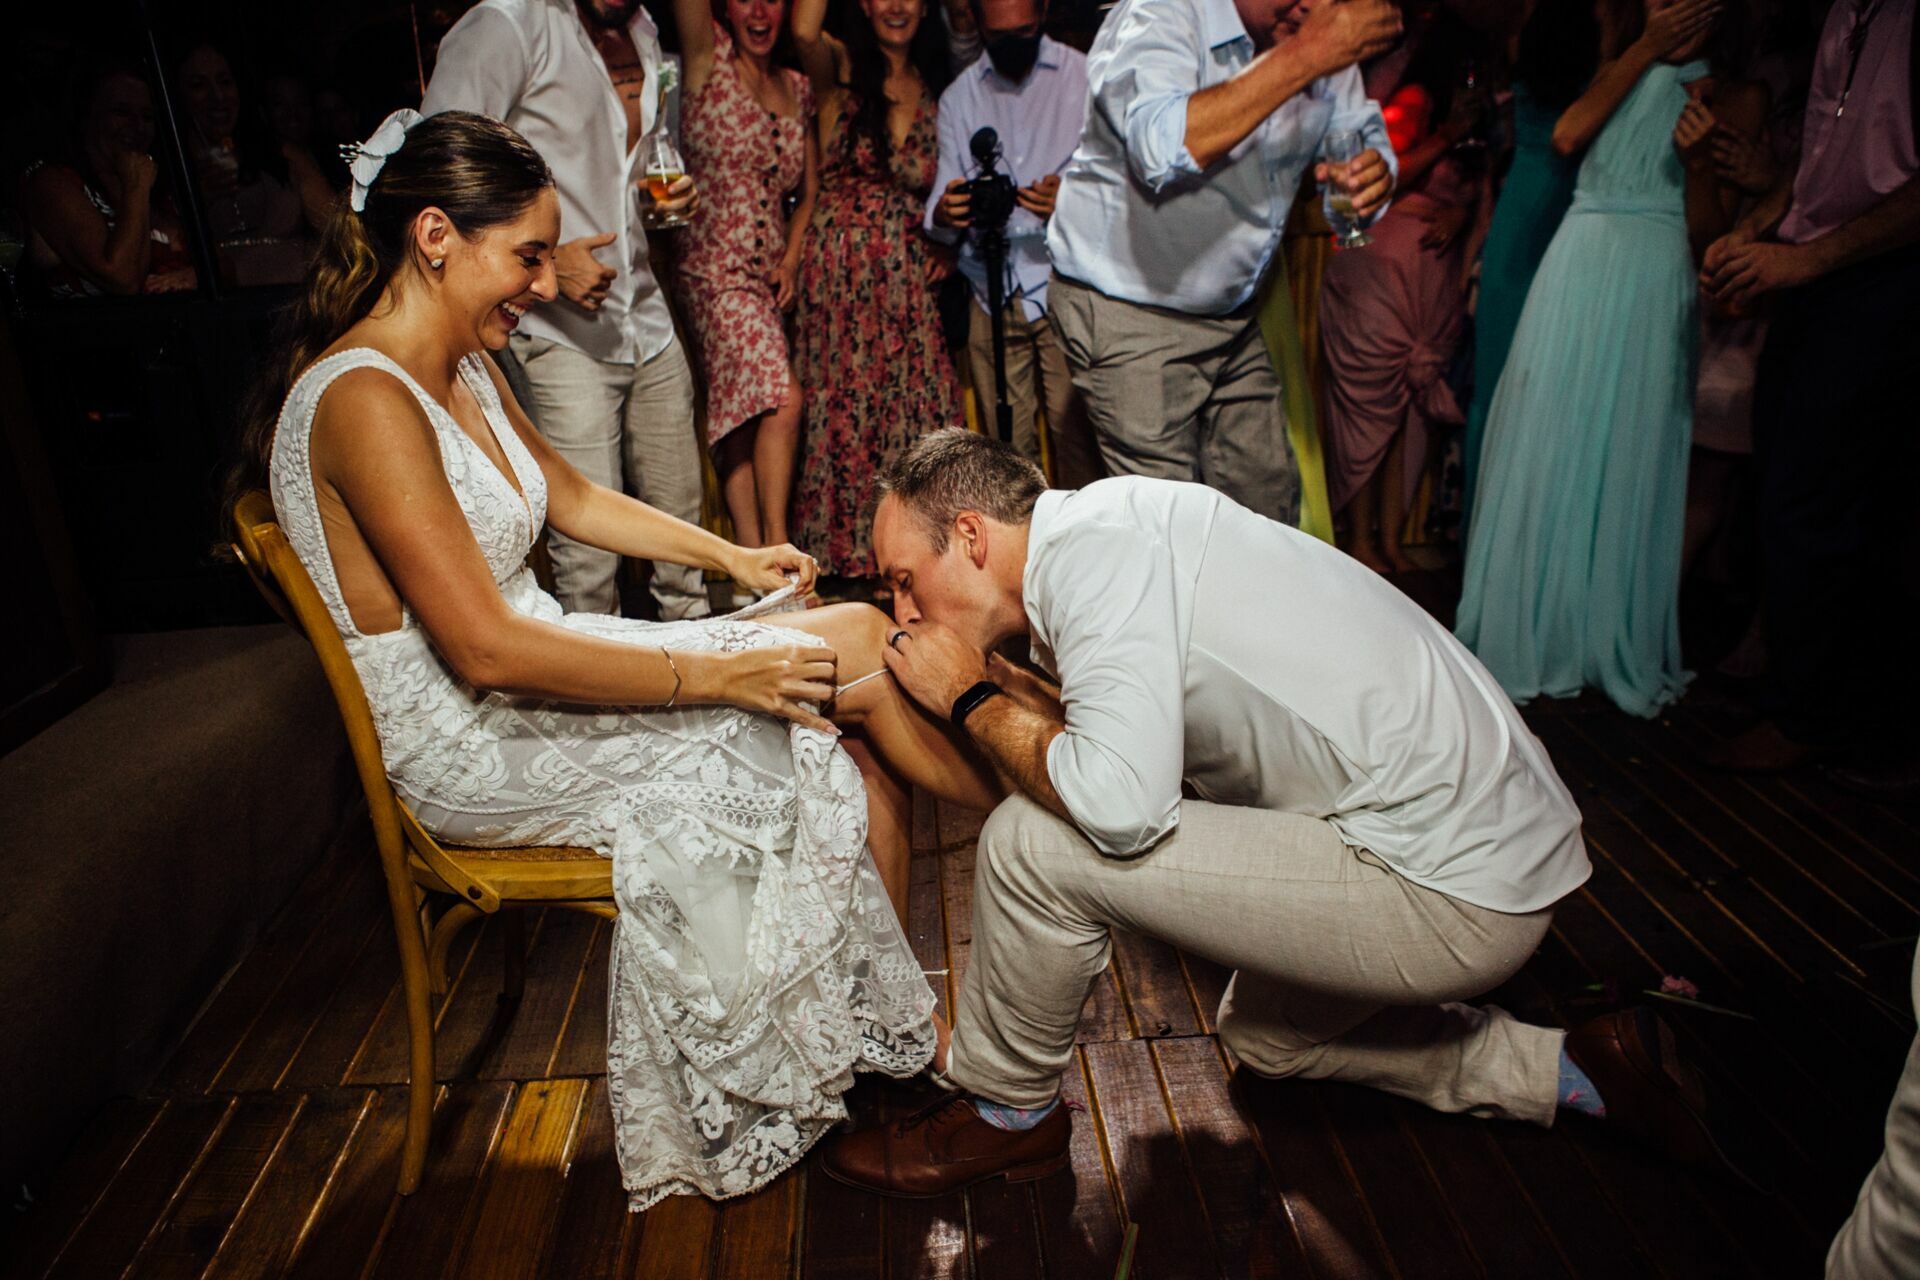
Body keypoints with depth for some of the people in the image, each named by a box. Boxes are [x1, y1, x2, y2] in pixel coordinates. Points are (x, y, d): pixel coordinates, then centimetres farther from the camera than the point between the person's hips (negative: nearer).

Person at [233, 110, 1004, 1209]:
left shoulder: (465, 367, 8)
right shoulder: (365, 399, -23)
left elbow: (571, 493, 23)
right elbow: (487, 649, -29)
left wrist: (730, 555, 14)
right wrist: (723, 672, -27)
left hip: (530, 674, 9)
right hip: (468, 748, -9)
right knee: (846, 651, -14)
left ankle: (906, 1037, 7)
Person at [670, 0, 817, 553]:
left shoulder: (798, 88, 14)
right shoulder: (709, 61, 0)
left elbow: (809, 191, 18)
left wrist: (791, 259, 7)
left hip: (772, 275, 5)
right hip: (715, 268, -5)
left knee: (743, 419, 6)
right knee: (783, 398, -21)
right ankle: (776, 550, -12)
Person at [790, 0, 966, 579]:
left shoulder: (935, 90, 13)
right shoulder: (840, 69, 3)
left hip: (910, 275, 3)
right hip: (842, 267, -3)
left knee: (915, 404, 0)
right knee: (846, 405, -1)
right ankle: (847, 551, 9)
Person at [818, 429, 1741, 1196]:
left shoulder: (1092, 542, -20)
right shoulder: (1107, 532, 10)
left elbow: (1121, 806, -31)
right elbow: (1140, 756, 15)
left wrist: (970, 697, -14)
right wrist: (991, 674, 8)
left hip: (1451, 888, -10)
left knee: (1034, 845, -16)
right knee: (1265, 1036, 32)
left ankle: (1005, 1115, 11)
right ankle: (1581, 1070, 30)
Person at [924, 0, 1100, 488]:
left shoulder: (1085, 77, 6)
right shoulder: (958, 96, 16)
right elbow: (942, 207, 10)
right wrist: (945, 213, -15)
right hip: (992, 292, 3)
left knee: (1075, 429, -11)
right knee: (1005, 442, 0)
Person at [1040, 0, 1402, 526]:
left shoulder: (1324, 46, 3)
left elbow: (1362, 134, 12)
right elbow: (1165, 150, -37)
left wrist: (1373, 171, -13)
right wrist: (1302, 58, -36)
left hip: (1232, 313, 7)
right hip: (1126, 312, -7)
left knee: (1270, 501, 11)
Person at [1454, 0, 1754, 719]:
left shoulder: (1733, 98, 6)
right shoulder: (1621, 71, 19)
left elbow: (1709, 233, -1)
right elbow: (1568, 134, -2)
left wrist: (1698, 156, -17)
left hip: (1652, 283, -3)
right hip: (1576, 264, 4)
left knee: (1626, 457, -3)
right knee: (1545, 448, 3)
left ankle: (1616, 646, 8)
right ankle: (1533, 627, 15)